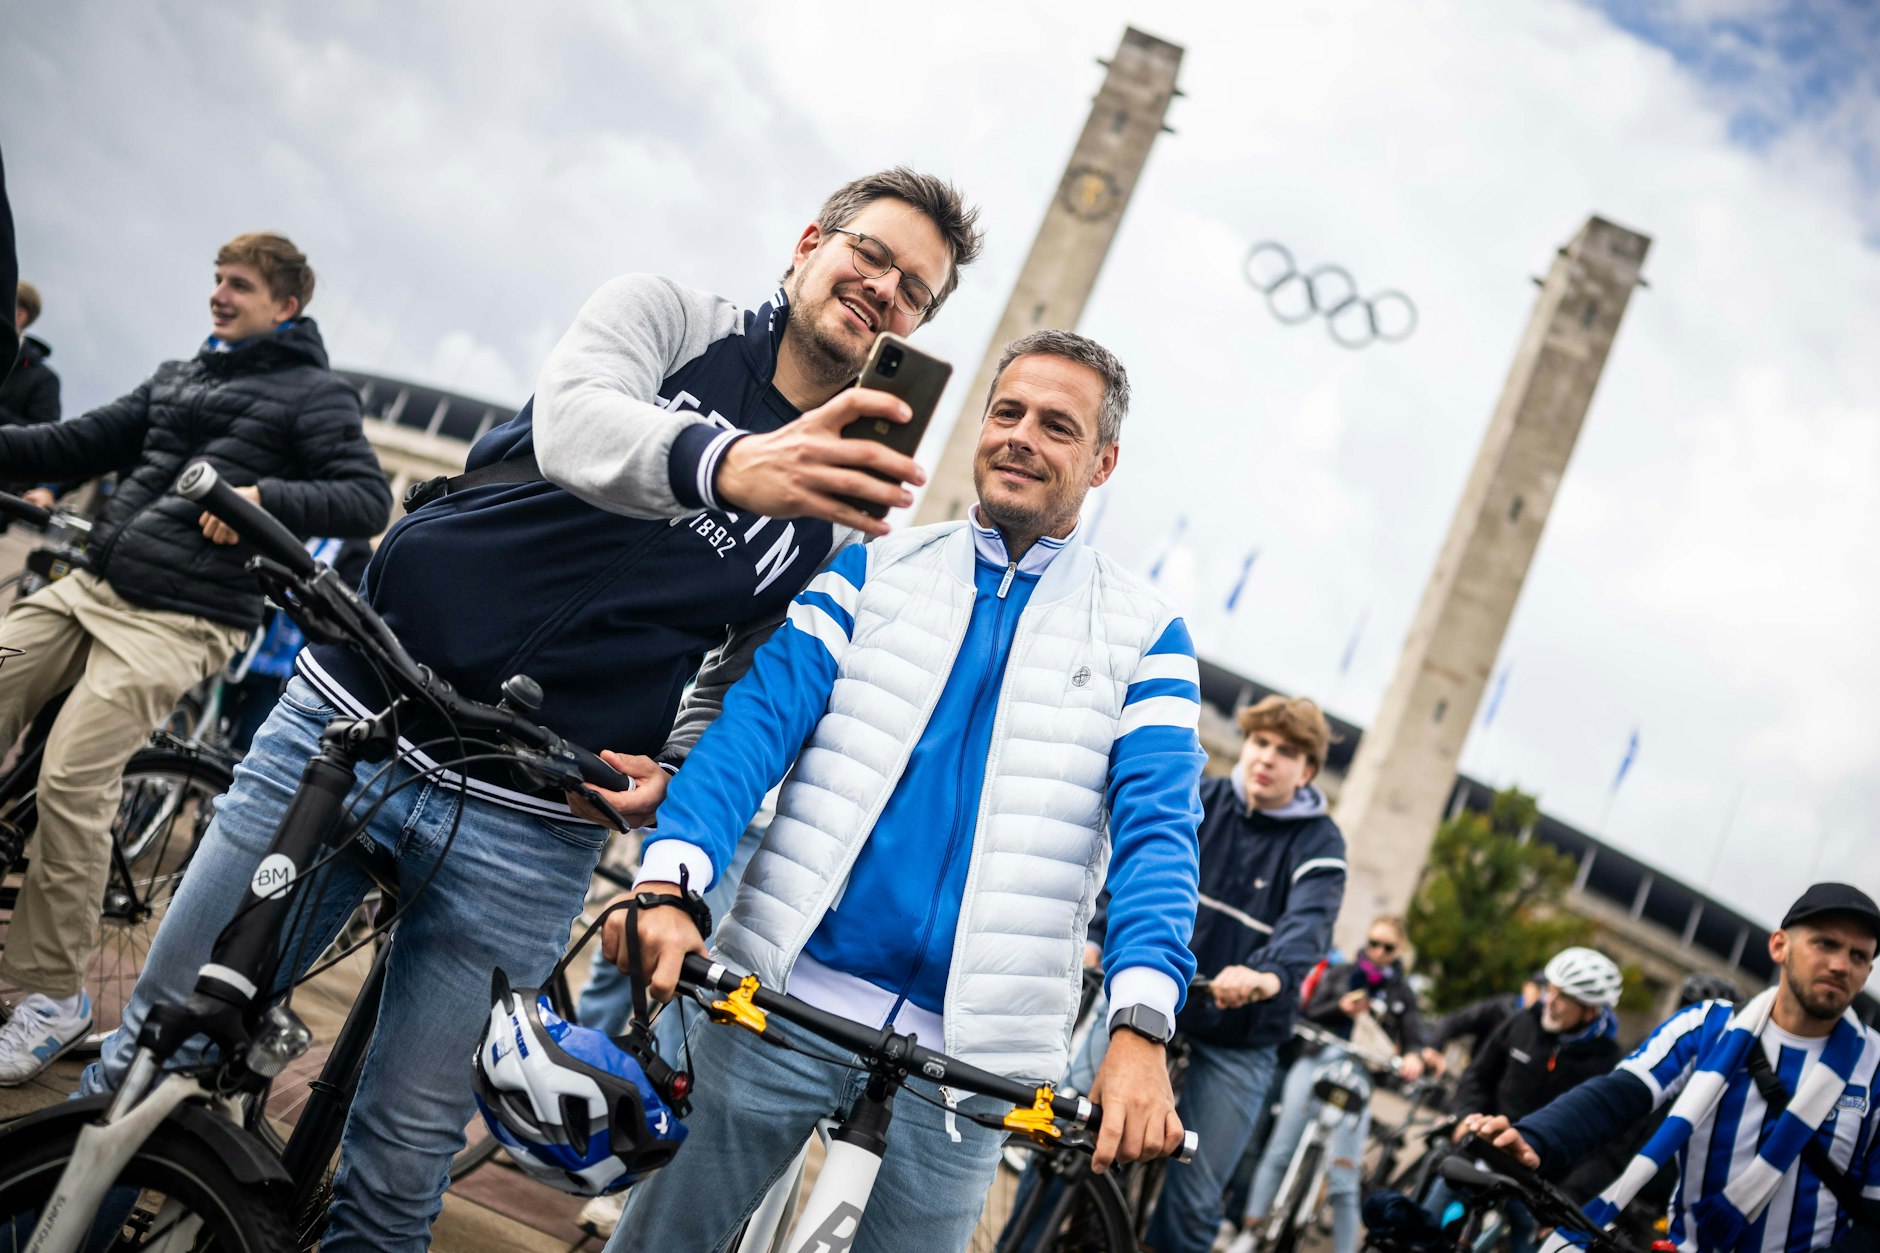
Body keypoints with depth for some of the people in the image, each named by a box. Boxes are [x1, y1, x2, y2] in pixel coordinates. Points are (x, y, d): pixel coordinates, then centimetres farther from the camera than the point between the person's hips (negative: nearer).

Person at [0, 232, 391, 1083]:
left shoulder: (313, 392, 2)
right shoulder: (177, 379, 22)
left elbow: (368, 499, -11)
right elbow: (77, 446, 21)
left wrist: (264, 497, -25)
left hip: (179, 622, -7)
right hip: (91, 589, 7)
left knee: (72, 782, -18)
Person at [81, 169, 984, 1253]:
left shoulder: (850, 510, 7)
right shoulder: (665, 313, 1)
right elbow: (574, 425, -21)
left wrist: (670, 775, -7)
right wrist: (730, 465, -41)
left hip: (528, 832, 1)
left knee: (406, 1150, 4)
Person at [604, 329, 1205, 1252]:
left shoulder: (1141, 632, 5)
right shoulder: (873, 573, 8)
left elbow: (1155, 829, -6)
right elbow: (756, 718, -4)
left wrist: (1140, 1032, -23)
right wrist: (668, 882, -23)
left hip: (967, 1052, -1)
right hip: (782, 1000, 1)